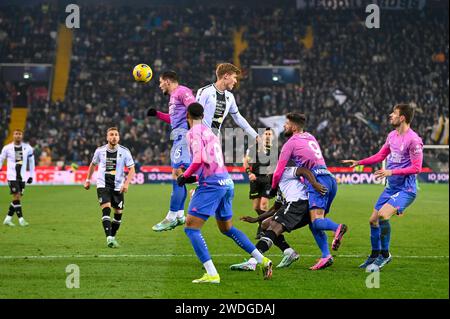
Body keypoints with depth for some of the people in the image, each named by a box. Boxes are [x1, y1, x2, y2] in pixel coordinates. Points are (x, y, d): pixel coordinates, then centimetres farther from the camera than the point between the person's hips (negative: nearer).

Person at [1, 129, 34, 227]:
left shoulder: (28, 148, 3)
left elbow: (31, 161, 14)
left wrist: (31, 175, 12)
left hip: (22, 177, 3)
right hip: (12, 176, -3)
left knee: (18, 198, 3)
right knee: (16, 196, -12)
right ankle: (21, 219, -10)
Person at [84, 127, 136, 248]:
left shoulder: (124, 151, -3)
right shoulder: (100, 151, 1)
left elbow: (131, 169, -3)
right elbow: (93, 164, 19)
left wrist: (126, 183, -18)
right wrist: (88, 180, 19)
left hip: (118, 187, 1)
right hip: (103, 185, -1)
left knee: (118, 212, 4)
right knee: (106, 208, -19)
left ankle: (113, 237, 24)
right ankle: (109, 238, -28)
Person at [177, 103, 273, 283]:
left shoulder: (194, 132, -6)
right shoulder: (209, 131, 20)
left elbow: (198, 160, -19)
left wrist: (185, 176, -4)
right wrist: (195, 178, 24)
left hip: (211, 185, -9)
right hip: (227, 182, 9)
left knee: (191, 228, -7)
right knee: (227, 228, 24)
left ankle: (212, 274, -18)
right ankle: (263, 260, 22)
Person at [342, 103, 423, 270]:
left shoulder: (413, 140, -18)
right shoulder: (392, 135, 8)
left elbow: (416, 168, -20)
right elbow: (380, 156, 21)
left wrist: (391, 172, -24)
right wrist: (358, 162, 14)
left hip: (406, 189, -9)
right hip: (391, 187, 9)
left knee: (383, 214, -26)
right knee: (373, 220, 10)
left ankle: (385, 254, -10)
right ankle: (375, 255, 28)